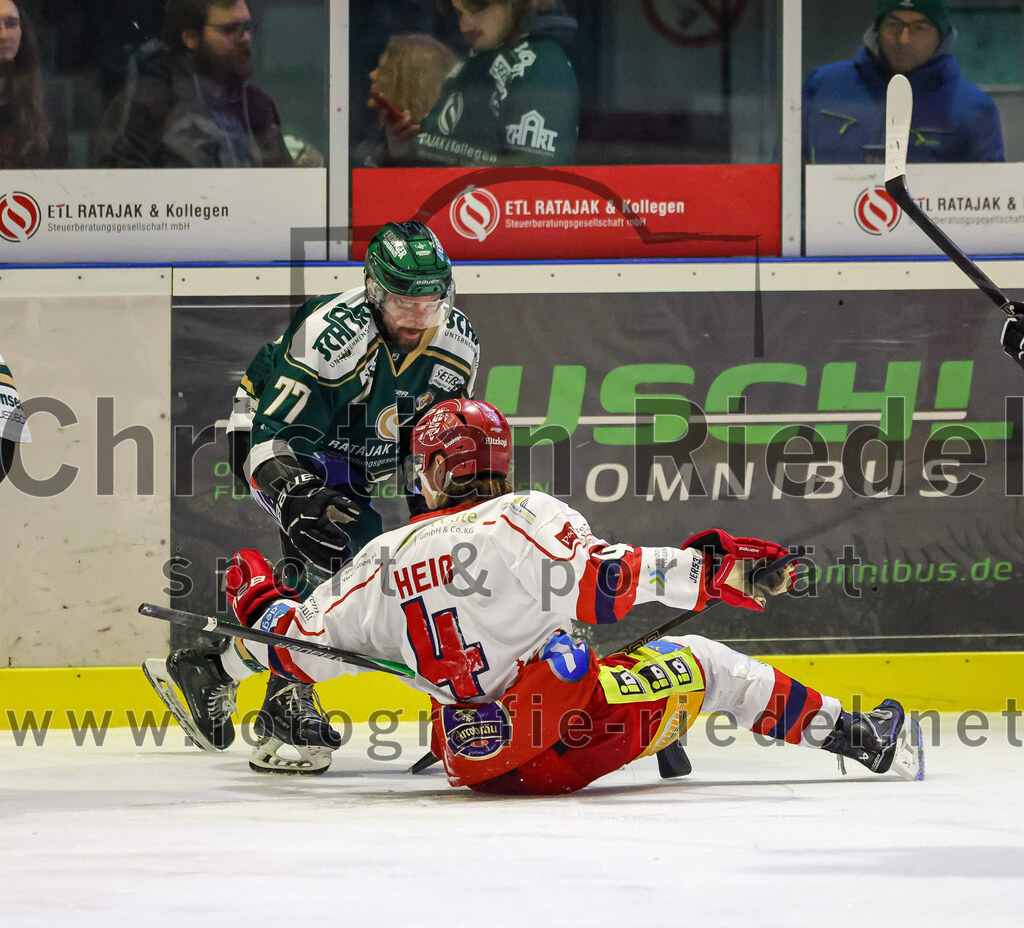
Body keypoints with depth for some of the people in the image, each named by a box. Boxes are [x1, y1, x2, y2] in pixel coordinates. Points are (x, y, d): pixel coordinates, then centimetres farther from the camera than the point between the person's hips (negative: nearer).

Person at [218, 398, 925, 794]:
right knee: (705, 664, 13)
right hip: (582, 726, -3)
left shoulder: (387, 560, 5)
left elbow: (297, 649, 11)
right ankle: (861, 738, 14)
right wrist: (714, 571, -20)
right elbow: (603, 584, -23)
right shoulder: (526, 517, -8)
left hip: (478, 757, 4)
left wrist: (257, 600, 32)